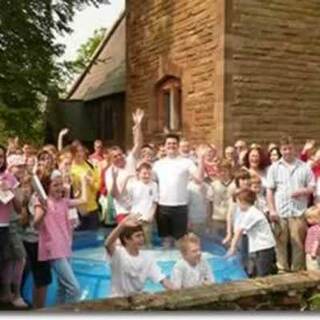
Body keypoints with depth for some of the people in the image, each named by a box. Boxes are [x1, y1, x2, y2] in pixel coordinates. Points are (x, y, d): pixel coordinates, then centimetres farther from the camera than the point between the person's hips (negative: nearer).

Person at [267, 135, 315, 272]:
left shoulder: (304, 167, 5)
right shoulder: (274, 168, 6)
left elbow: (312, 188, 8)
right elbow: (269, 190, 4)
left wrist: (302, 191, -14)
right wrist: (271, 210, -5)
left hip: (298, 212, 0)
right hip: (280, 212, 1)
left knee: (298, 243, 3)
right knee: (280, 242, 6)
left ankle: (297, 271, 15)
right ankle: (282, 270, 17)